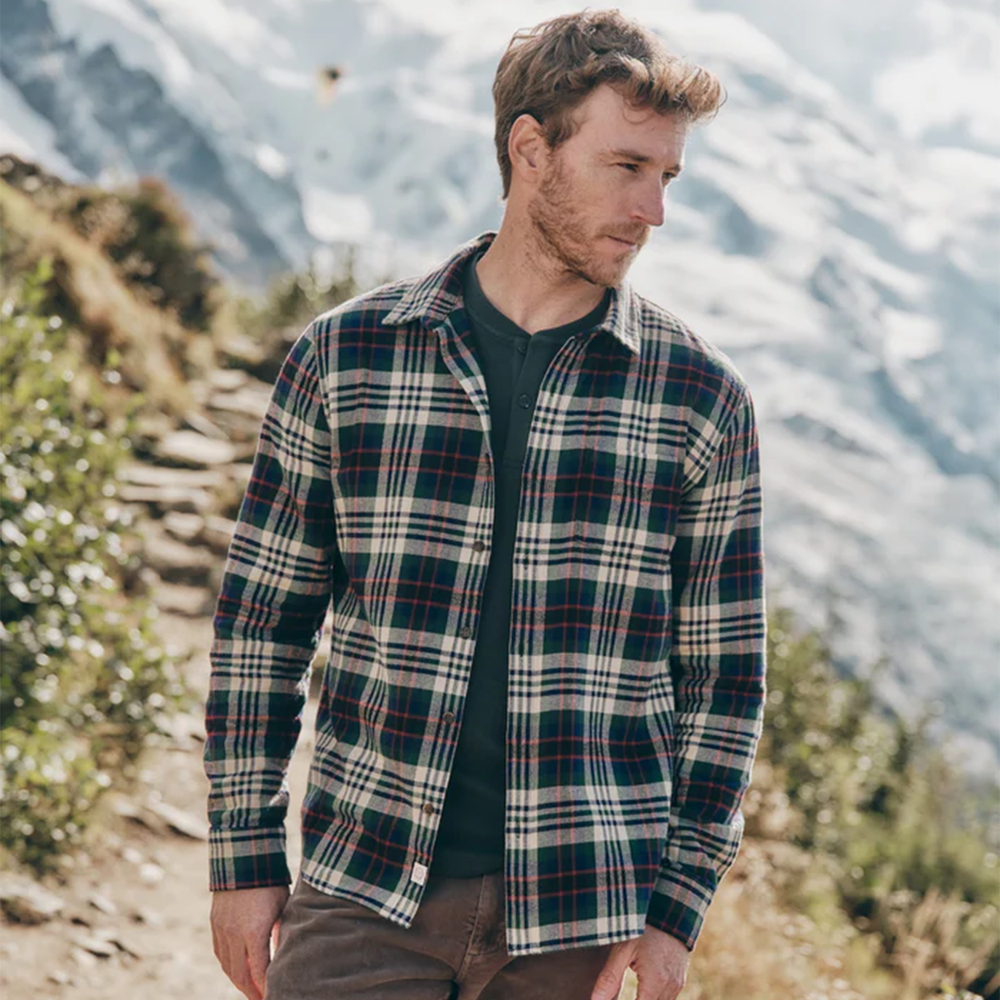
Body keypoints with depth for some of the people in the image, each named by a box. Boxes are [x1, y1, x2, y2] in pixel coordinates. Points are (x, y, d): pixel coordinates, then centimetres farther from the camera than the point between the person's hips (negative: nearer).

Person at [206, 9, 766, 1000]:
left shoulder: (701, 397, 3)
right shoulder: (343, 356, 2)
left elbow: (723, 675, 6)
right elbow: (261, 617, 7)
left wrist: (674, 910, 0)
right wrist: (245, 858, 4)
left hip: (578, 917, 0)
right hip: (362, 897, 0)